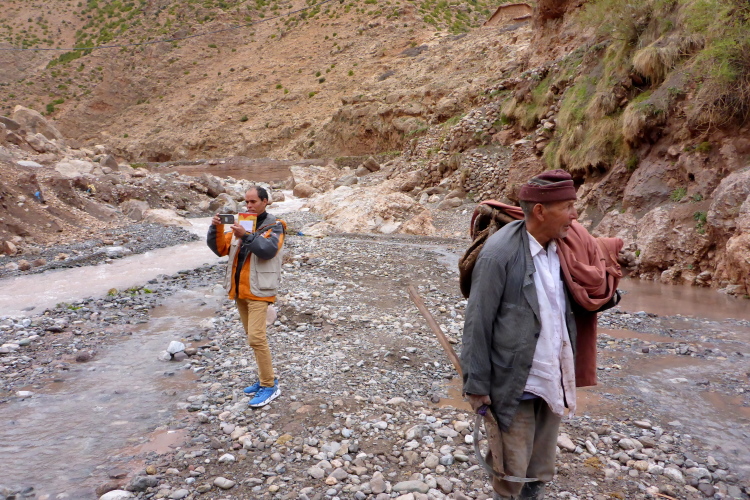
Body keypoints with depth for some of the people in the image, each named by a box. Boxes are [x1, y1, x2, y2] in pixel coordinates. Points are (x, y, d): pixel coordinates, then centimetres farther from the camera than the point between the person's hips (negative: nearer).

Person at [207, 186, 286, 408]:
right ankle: (265, 378, 27)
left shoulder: (274, 226, -4)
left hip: (259, 290, -7)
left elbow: (268, 249, -23)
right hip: (239, 289, 7)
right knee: (252, 337, 14)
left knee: (256, 337, -13)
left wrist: (246, 236, -32)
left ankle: (270, 386, -2)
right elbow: (220, 249, 7)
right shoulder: (240, 224, 13)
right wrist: (216, 229, -10)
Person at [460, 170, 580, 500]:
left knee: (540, 471, 20)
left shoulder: (561, 247, 0)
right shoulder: (499, 254, -19)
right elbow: (478, 323, -14)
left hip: (553, 380, 6)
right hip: (514, 383, -6)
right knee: (512, 471, 10)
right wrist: (477, 385, -11)